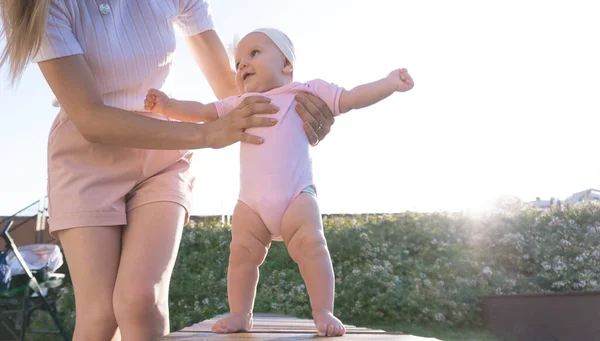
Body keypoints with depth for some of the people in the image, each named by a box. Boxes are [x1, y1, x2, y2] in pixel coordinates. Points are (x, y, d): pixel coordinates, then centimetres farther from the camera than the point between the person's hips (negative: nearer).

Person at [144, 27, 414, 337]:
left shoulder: (304, 93, 9)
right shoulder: (240, 104, 19)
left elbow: (352, 98, 6)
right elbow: (202, 112, 18)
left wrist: (390, 83, -2)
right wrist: (167, 106, 3)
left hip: (297, 195, -3)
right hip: (251, 201, 4)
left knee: (310, 244, -18)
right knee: (242, 252, -4)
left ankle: (323, 313, -10)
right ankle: (240, 314, 9)